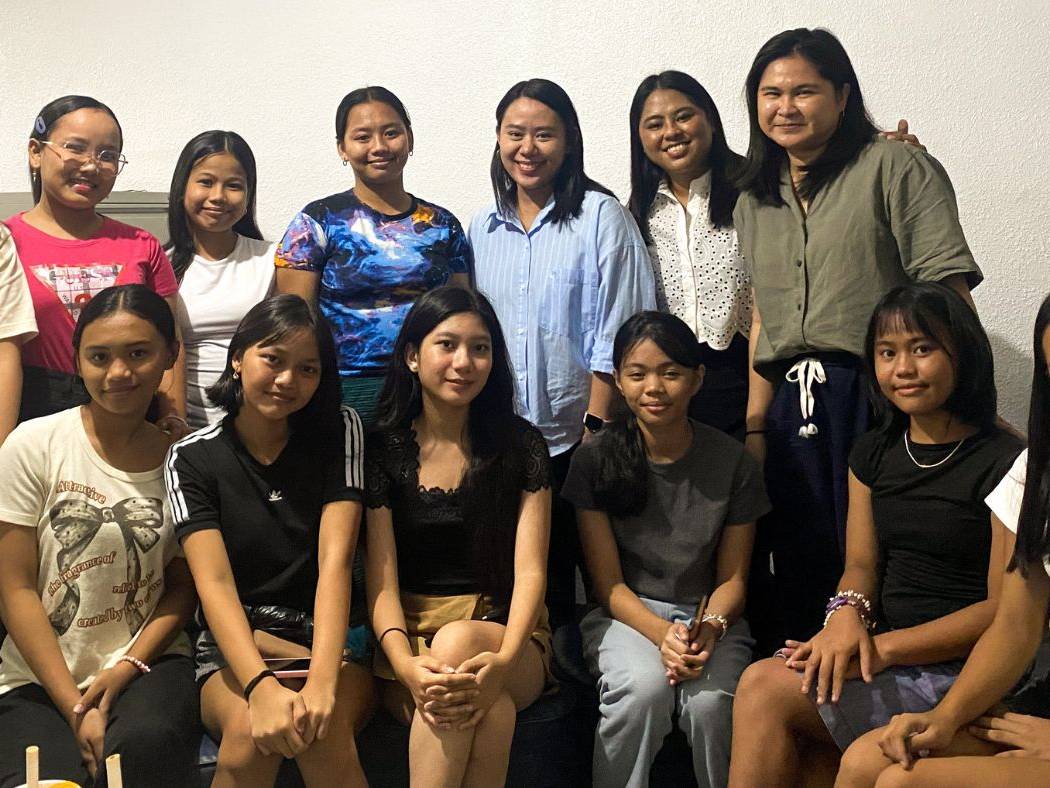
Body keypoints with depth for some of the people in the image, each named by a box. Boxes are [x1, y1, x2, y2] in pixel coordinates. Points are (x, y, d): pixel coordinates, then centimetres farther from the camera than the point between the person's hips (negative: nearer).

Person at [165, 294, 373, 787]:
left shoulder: (340, 431, 1)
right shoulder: (193, 457, 0)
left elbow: (335, 561, -12)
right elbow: (215, 583, -14)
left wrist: (323, 679, -28)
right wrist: (261, 685, -32)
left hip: (328, 640, 0)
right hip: (233, 647, 0)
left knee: (323, 727, -32)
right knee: (250, 729, -32)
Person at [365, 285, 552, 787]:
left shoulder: (521, 445, 4)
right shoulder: (384, 450, 4)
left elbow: (530, 569, -5)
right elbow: (381, 576, -4)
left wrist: (505, 659, -25)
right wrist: (405, 664, -25)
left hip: (502, 631, 1)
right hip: (410, 637, 0)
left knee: (457, 643, -36)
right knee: (492, 709, -34)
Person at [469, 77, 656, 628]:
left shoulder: (601, 217, -2)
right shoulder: (482, 230, 12)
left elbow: (614, 338, -7)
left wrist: (595, 430, -12)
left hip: (575, 440, -4)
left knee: (568, 574, 1)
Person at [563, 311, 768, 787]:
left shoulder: (733, 461, -1)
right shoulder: (595, 459, -4)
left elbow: (733, 578, 4)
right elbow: (609, 583, -4)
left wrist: (709, 629, -17)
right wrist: (662, 633, -22)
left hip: (708, 613, 1)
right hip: (625, 614, -1)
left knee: (711, 700, -30)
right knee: (643, 687, -33)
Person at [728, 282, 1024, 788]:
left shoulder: (1005, 463, -9)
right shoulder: (874, 453, 12)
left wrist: (882, 647, -19)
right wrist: (846, 614, -13)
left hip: (961, 669, -5)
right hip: (885, 650, 6)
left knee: (765, 688, -21)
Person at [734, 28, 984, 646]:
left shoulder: (896, 168, -2)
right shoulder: (755, 202, 18)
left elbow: (949, 295, -9)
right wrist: (755, 427, 12)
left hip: (877, 399, -6)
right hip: (793, 408, 6)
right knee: (802, 579, 12)